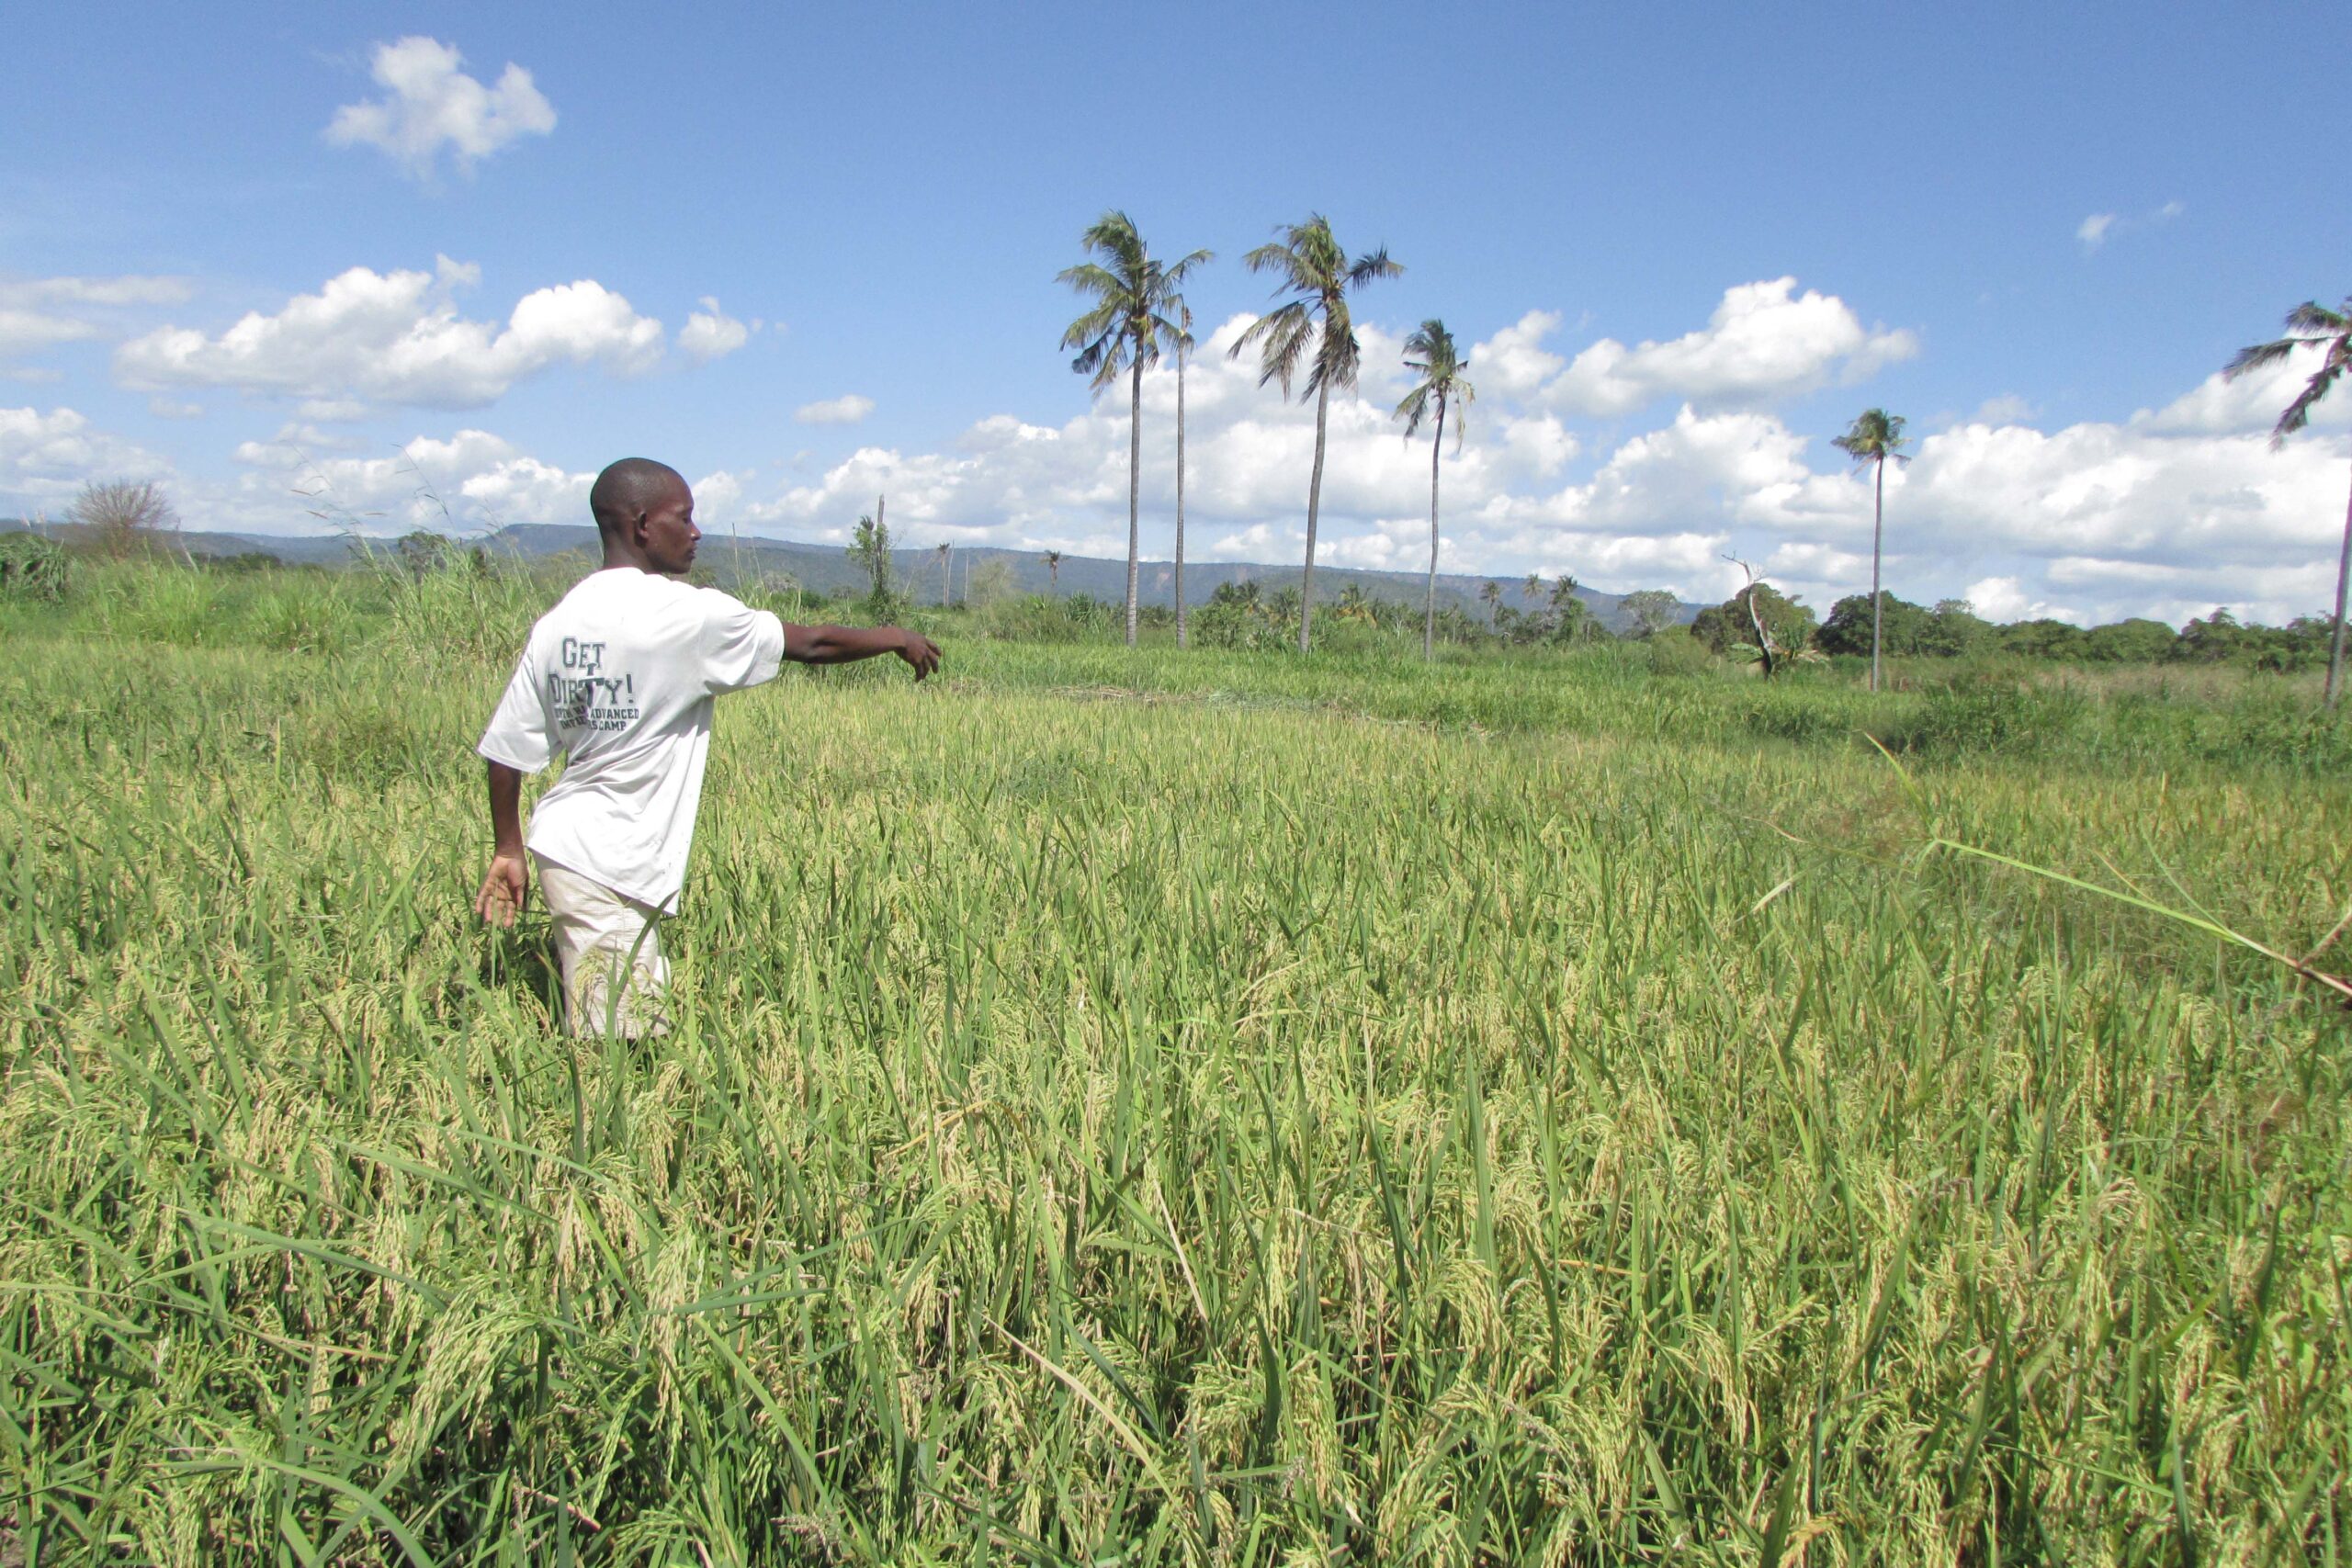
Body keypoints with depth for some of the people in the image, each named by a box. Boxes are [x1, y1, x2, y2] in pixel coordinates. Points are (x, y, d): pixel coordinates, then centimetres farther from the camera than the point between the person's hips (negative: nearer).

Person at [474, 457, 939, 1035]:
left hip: (562, 843, 8)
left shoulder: (556, 623, 6)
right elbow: (813, 644, -2)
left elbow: (506, 751, 8)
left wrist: (508, 850, 19)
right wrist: (895, 638, 14)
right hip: (610, 867, -8)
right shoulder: (687, 615, -13)